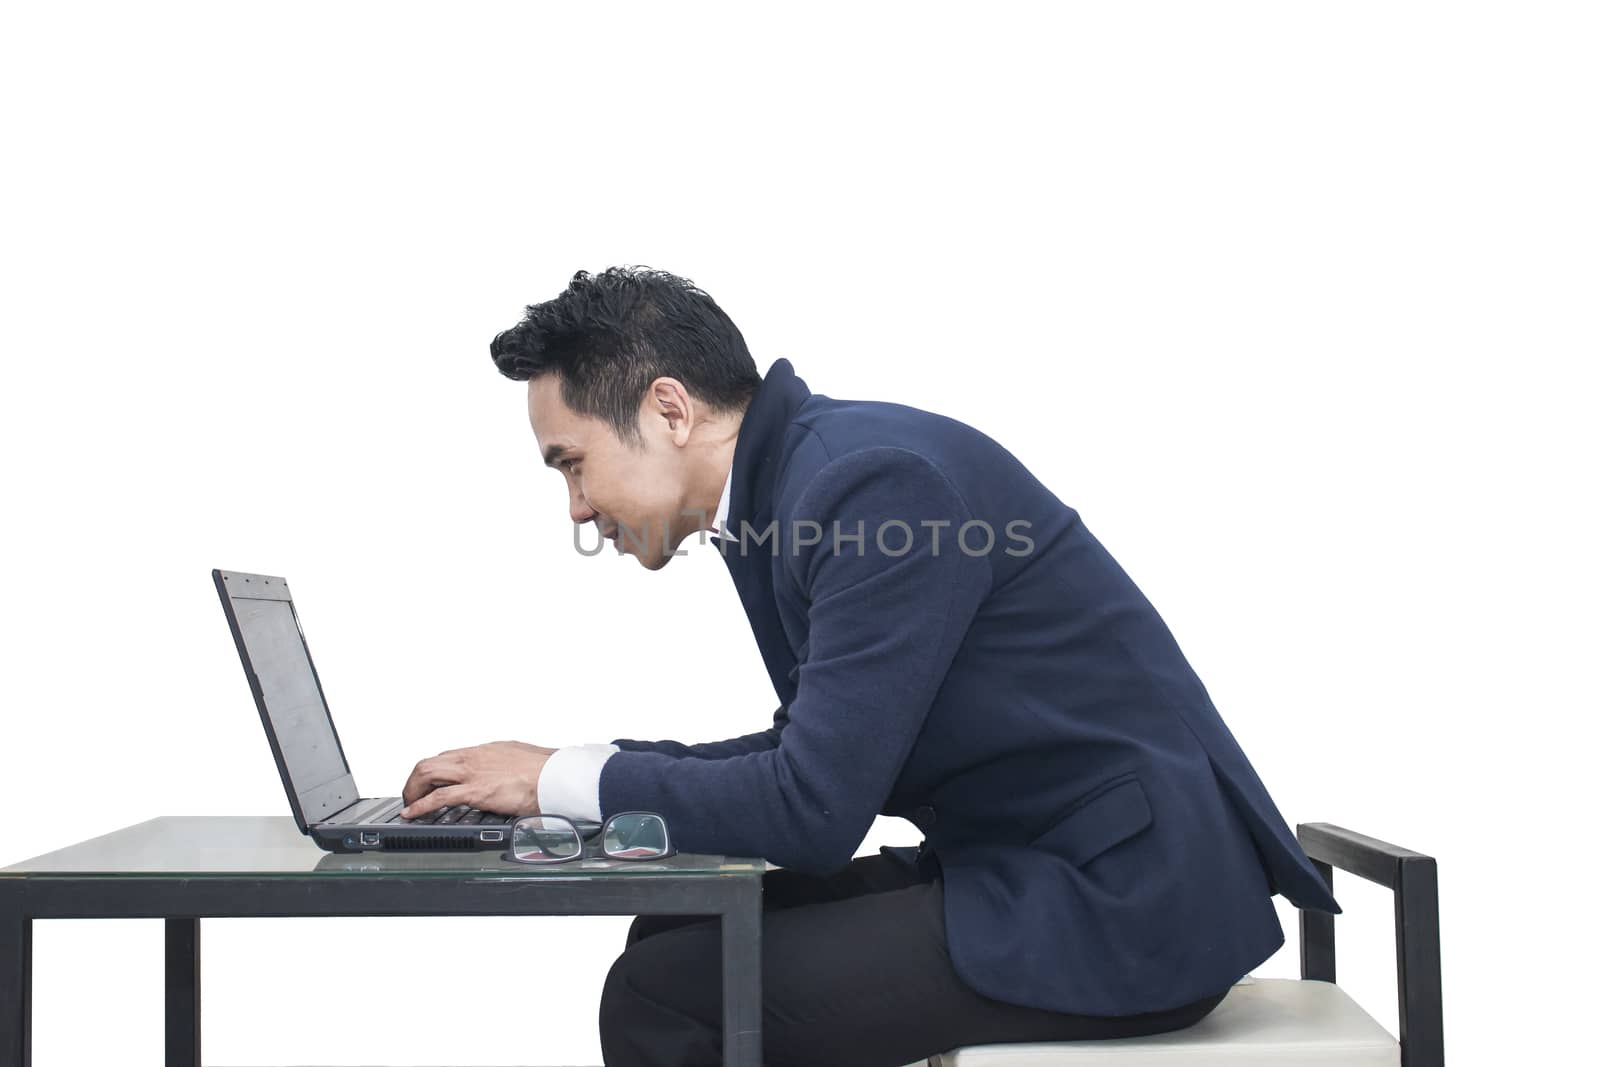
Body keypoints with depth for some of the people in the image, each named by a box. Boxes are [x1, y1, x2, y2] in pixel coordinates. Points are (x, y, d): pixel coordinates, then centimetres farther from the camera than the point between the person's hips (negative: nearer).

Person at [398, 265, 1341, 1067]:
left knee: (668, 990, -14)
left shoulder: (879, 476, -20)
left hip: (1124, 901, -9)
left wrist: (560, 780, -11)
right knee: (681, 936, 9)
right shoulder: (793, 481, 8)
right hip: (1036, 873, 9)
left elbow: (815, 807, -23)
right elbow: (818, 755, 18)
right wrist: (585, 767, 7)